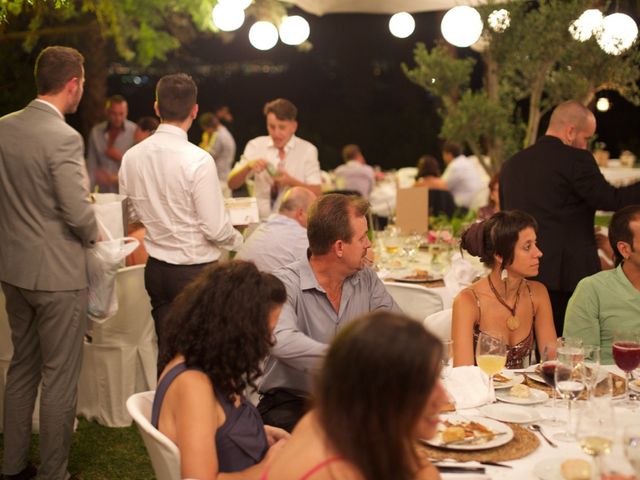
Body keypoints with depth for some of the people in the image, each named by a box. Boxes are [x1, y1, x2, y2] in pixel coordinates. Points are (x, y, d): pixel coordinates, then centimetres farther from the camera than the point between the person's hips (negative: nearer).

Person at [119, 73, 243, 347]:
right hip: (196, 270, -6)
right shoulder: (198, 160, -18)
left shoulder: (131, 157, 0)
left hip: (155, 270, 6)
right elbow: (217, 230, -17)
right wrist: (238, 241, 3)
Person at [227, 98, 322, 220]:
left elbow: (316, 193, 0)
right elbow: (232, 184, 4)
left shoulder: (307, 150, 3)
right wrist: (248, 167, -15)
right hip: (260, 219, 1)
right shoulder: (255, 146, 7)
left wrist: (291, 181, -15)